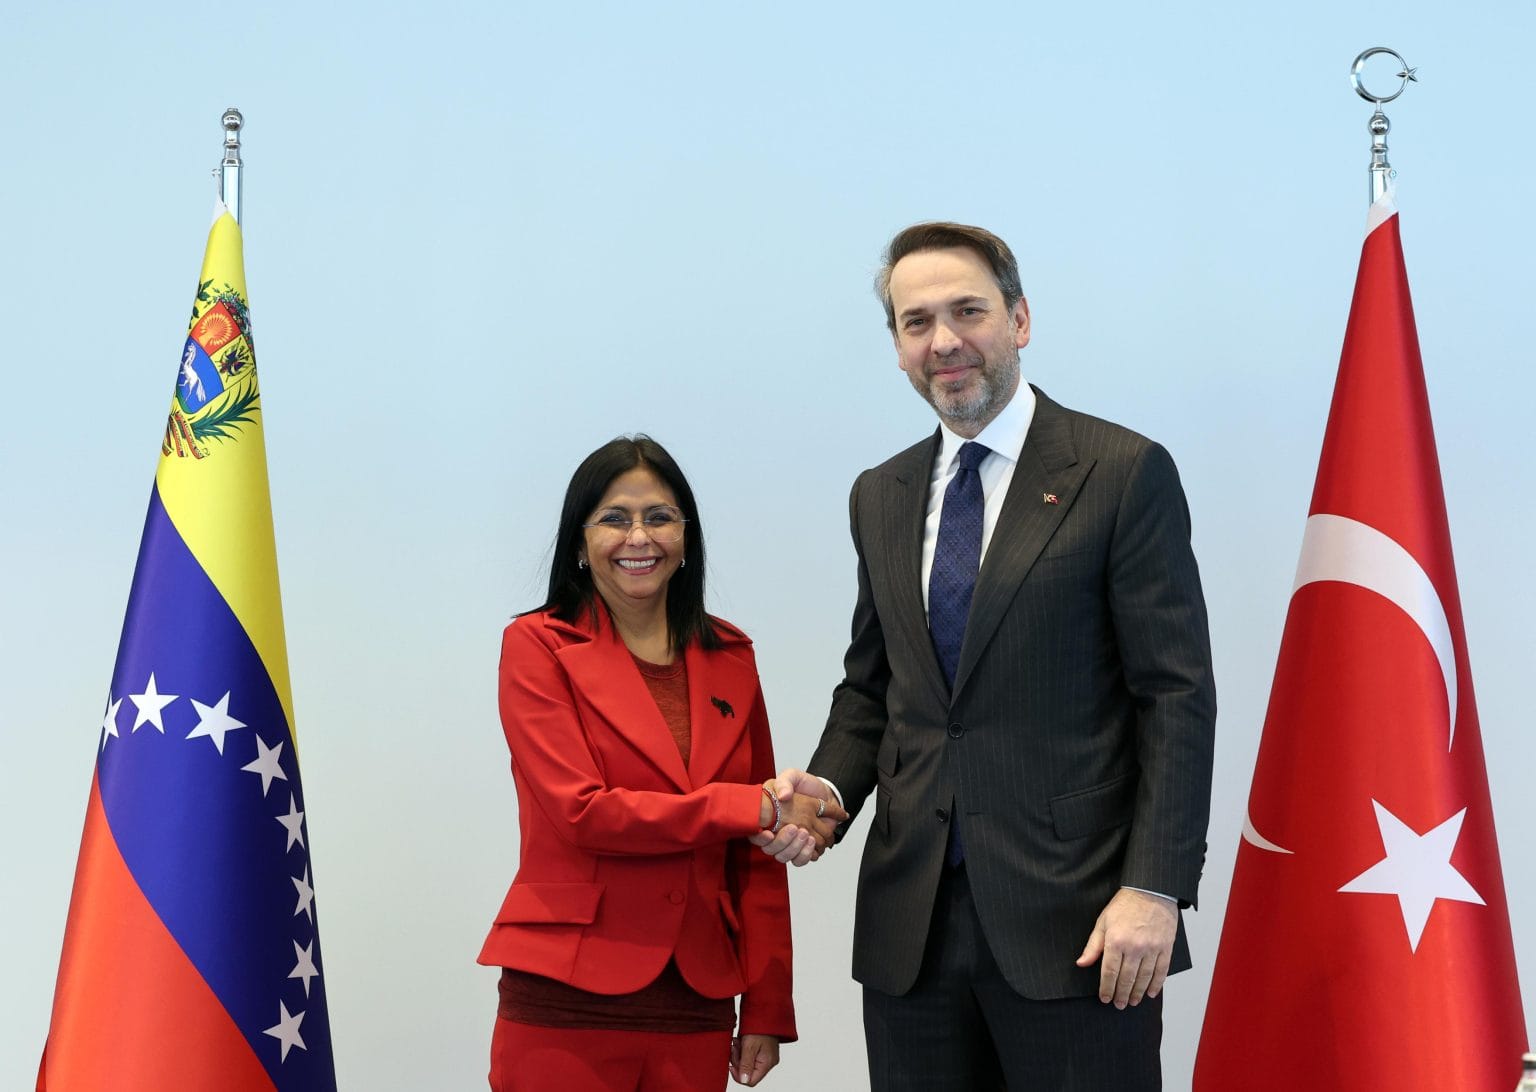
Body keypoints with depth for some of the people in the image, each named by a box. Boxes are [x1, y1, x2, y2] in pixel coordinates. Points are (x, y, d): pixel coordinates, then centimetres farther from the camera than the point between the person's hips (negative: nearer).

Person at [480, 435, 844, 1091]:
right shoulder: (537, 645, -1)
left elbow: (755, 853, 11)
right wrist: (756, 807, -14)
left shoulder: (728, 657, 11)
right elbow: (582, 813, -13)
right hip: (568, 1001, -3)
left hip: (697, 1004, 4)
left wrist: (768, 1009, 6)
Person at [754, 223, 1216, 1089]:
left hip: (1074, 921, -5)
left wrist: (1155, 889, -14)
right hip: (912, 921, 5)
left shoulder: (1125, 473, -4)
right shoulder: (880, 497, 13)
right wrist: (829, 788, 0)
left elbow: (1178, 695, -7)